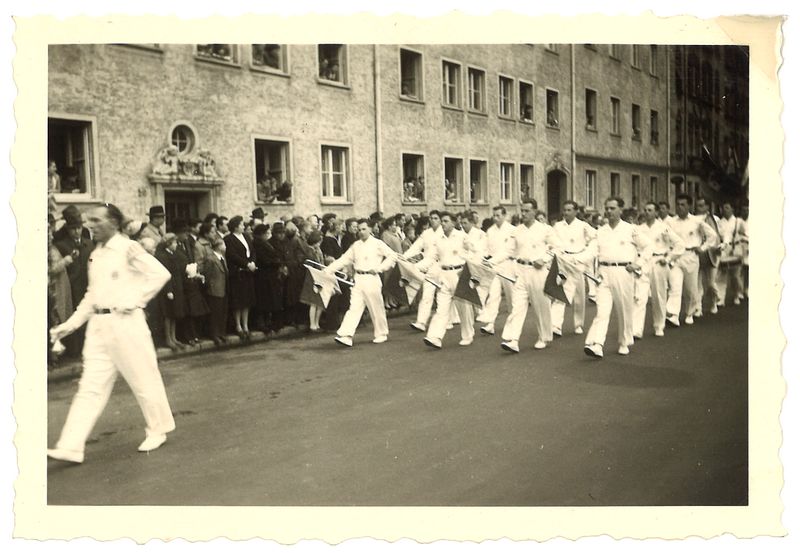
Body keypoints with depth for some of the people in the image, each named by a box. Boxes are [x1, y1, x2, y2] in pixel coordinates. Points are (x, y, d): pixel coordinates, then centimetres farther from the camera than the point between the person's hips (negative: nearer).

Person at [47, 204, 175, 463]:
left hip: (125, 322, -7)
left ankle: (157, 430, 24)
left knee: (143, 378, 6)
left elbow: (161, 274, -12)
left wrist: (135, 300, -13)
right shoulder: (96, 255, 13)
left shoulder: (128, 248, -8)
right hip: (98, 325, 7)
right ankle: (71, 447, 4)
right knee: (90, 386, 5)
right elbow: (92, 294, 19)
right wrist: (70, 324, 13)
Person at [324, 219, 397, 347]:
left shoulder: (377, 244, 0)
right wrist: (327, 270, 3)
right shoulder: (355, 246, 12)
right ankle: (346, 336, -11)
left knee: (376, 308, 5)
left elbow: (392, 256, 0)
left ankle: (381, 334, 22)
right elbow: (343, 260, 11)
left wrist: (379, 268, -10)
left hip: (371, 278, -3)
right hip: (358, 279, 3)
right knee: (354, 307, -4)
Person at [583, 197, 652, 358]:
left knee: (624, 310, 7)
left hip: (623, 272, -2)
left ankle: (624, 343, 25)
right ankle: (596, 345, -17)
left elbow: (647, 247, 9)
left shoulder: (631, 229, 2)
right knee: (602, 310, -8)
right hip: (604, 272, 2)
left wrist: (638, 264, 0)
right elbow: (594, 252, 15)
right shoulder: (600, 231, 11)